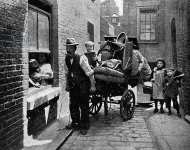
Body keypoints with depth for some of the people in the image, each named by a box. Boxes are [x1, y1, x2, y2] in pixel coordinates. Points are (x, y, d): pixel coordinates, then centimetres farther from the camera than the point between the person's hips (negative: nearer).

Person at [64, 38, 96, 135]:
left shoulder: (81, 58, -20)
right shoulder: (67, 59, -1)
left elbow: (89, 73, -15)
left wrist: (92, 86, -14)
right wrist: (67, 85, 16)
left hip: (83, 84, -6)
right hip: (73, 85, 6)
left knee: (84, 106, 0)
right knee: (73, 105, 11)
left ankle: (84, 126, 12)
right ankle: (75, 123, 28)